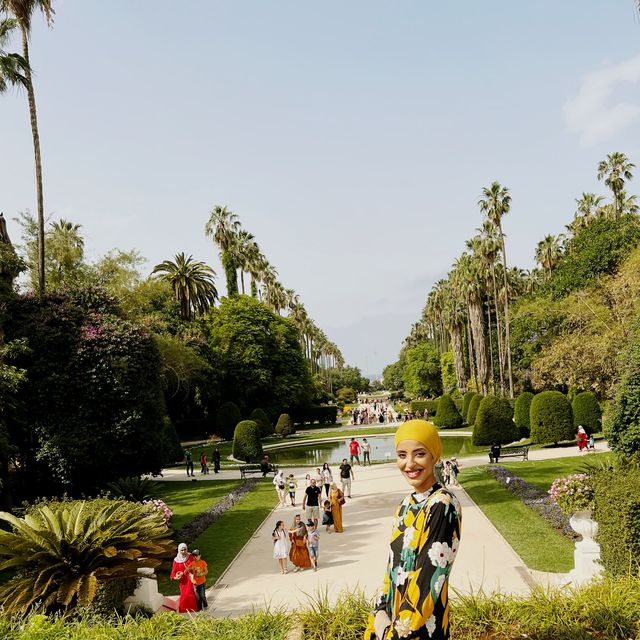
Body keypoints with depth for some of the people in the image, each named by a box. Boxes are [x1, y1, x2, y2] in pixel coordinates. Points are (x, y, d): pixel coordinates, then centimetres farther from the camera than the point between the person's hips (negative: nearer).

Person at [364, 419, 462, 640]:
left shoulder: (443, 506, -19)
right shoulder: (407, 504, 4)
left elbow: (429, 579, -21)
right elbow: (394, 566, 9)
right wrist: (380, 612, -1)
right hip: (393, 621, 7)